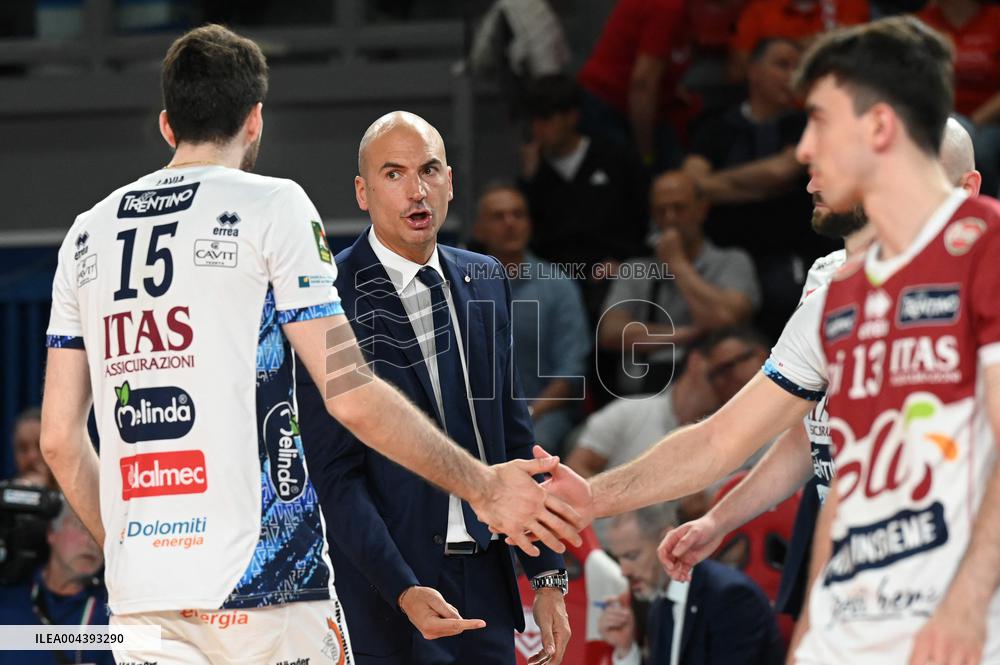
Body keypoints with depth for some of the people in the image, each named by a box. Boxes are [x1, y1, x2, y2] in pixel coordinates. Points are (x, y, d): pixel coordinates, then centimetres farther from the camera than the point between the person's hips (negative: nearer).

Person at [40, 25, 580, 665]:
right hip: (265, 587, -4)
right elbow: (352, 396, -7)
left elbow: (59, 438, 13)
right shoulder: (271, 206, -1)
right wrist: (482, 486, 1)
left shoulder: (88, 234, 13)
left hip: (139, 593, 5)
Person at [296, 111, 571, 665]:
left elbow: (515, 435, 14)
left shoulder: (486, 281, 10)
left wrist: (548, 575, 9)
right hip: (387, 594, -5)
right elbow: (335, 472, -12)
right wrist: (402, 591, -21)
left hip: (485, 581, 5)